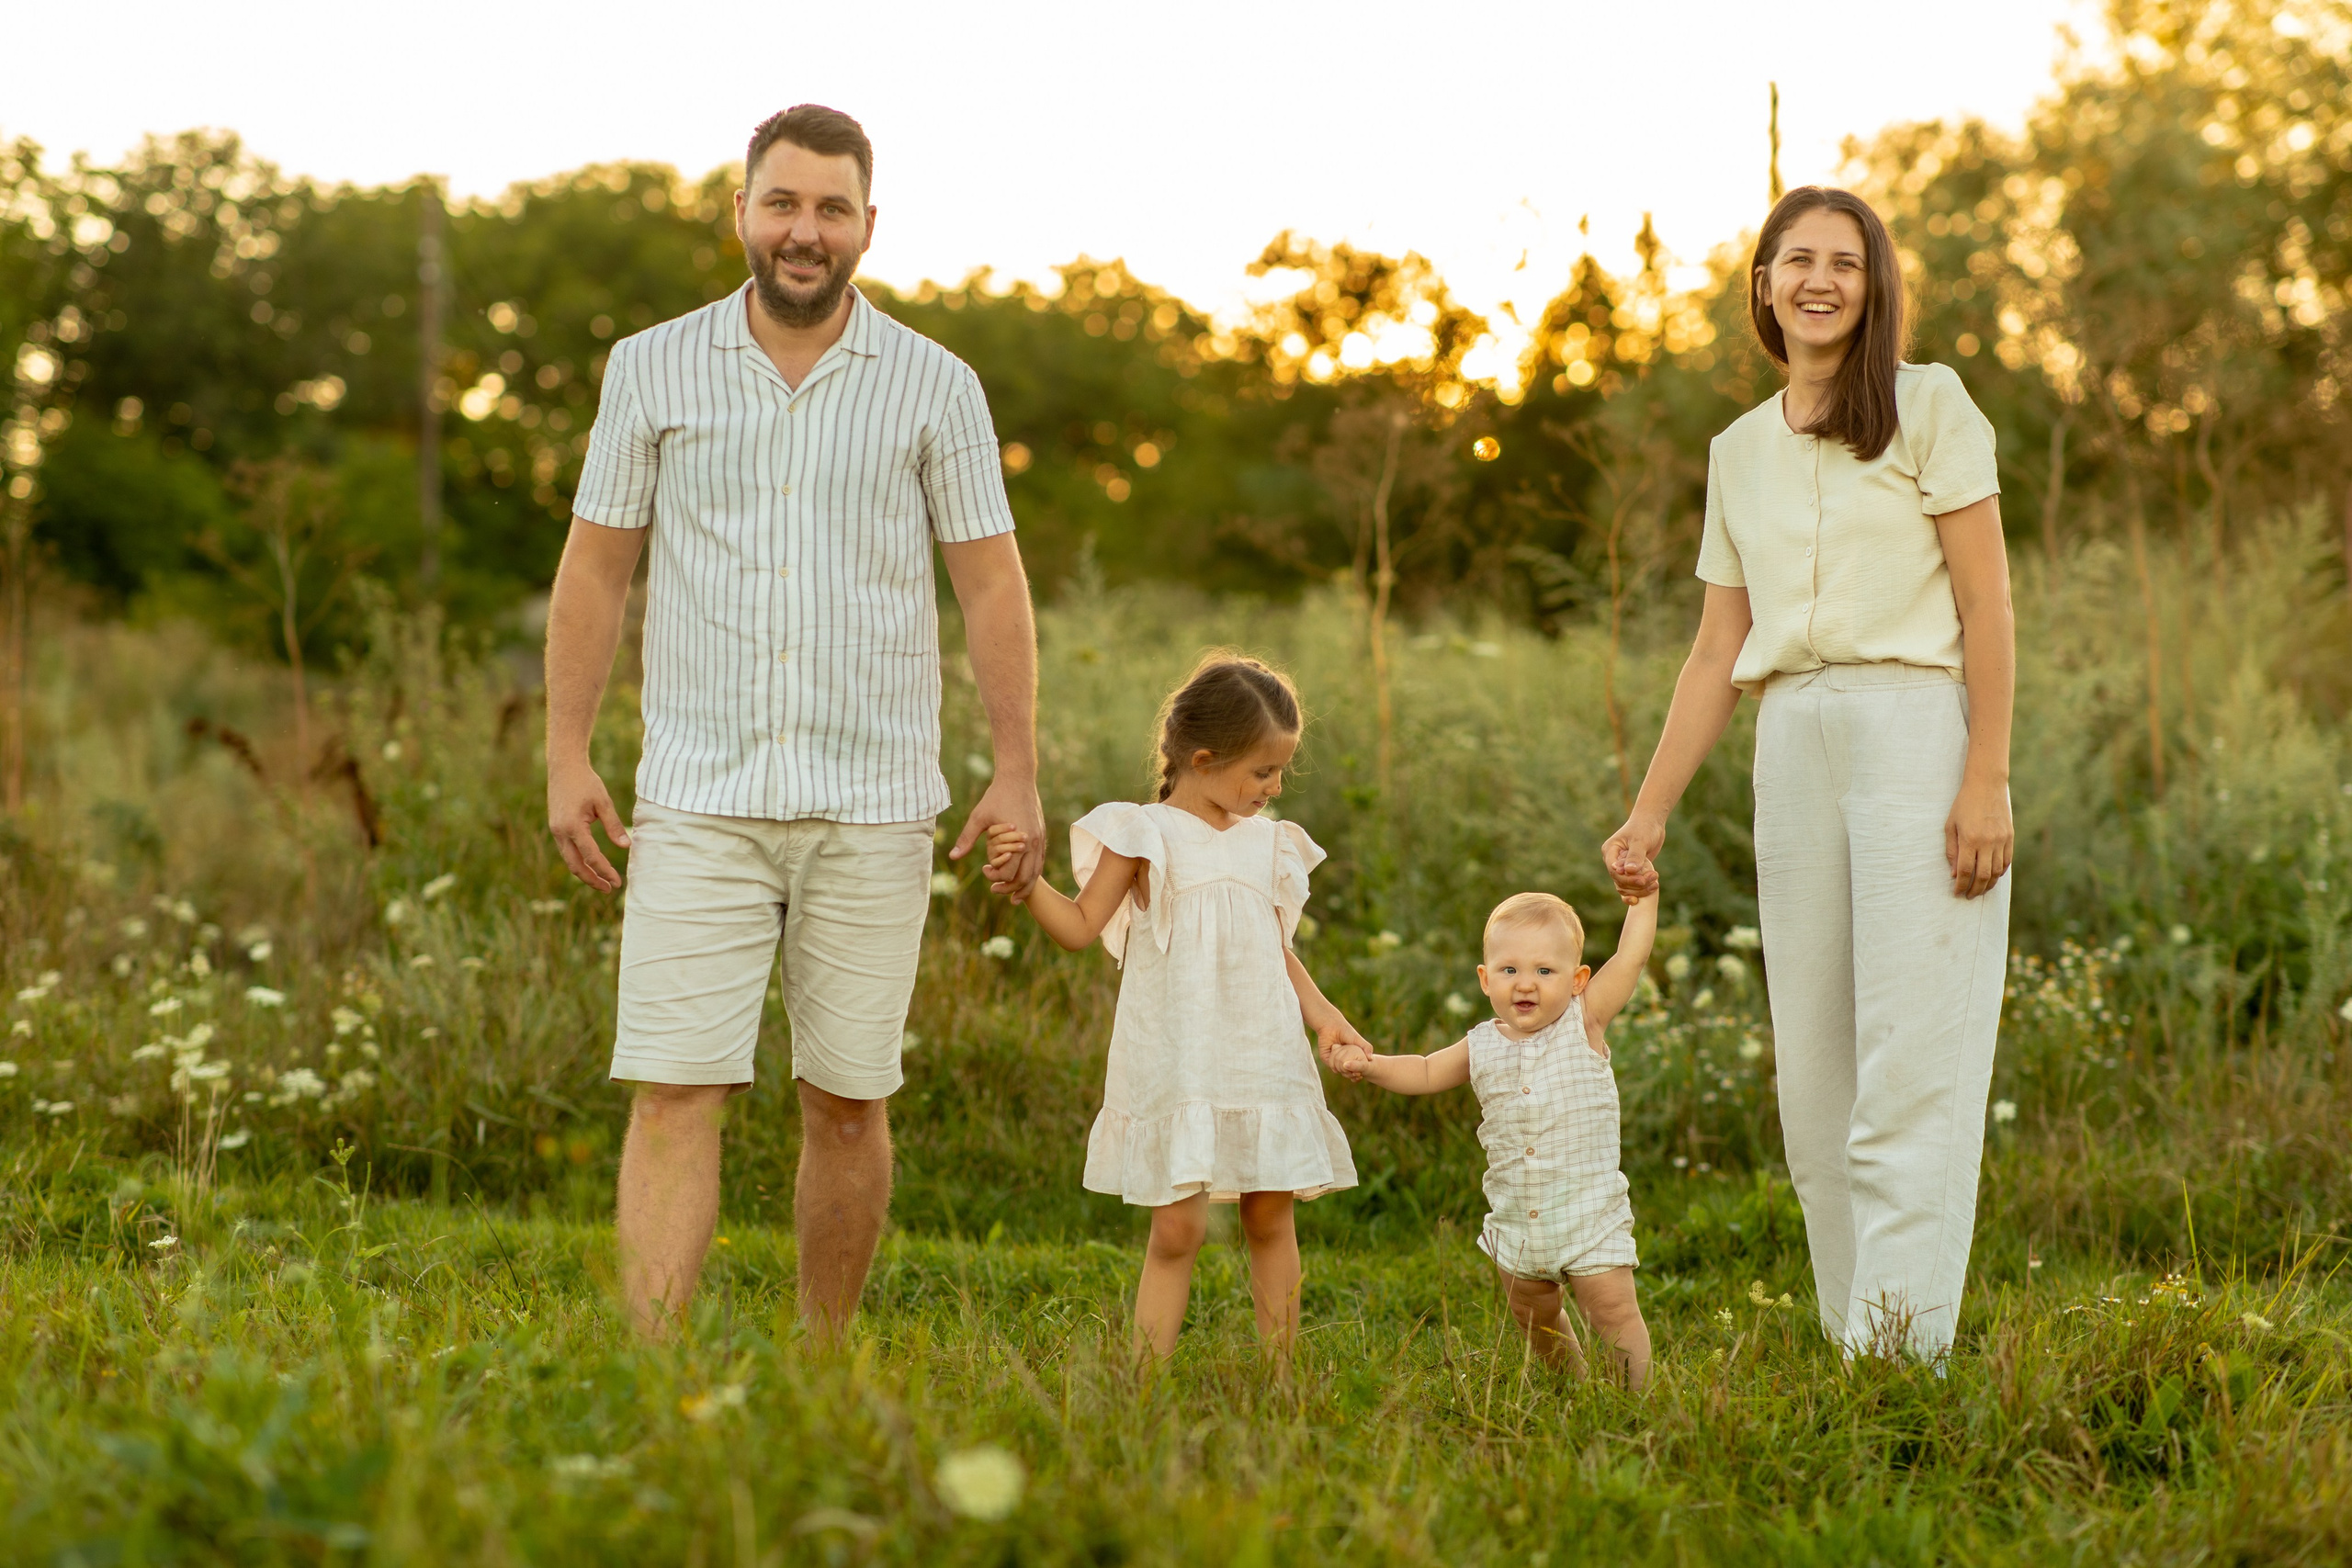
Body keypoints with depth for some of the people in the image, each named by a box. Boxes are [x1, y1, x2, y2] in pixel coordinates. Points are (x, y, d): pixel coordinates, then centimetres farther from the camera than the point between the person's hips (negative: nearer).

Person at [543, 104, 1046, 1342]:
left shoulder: (935, 389, 3)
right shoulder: (651, 371, 5)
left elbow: (990, 585, 4)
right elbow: (594, 570, 7)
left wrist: (1017, 770, -4)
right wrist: (568, 759, 1)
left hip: (873, 809, 0)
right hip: (698, 805, 0)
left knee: (848, 1101, 7)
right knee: (673, 1091, -9)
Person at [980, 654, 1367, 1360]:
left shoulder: (1269, 843, 14)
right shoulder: (1145, 835, -1)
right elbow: (1082, 926, -3)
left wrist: (1320, 1011, 5)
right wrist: (1028, 886, -20)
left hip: (1265, 1060, 4)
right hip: (1178, 1067, -4)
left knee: (1271, 1220, 7)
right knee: (1176, 1228, -8)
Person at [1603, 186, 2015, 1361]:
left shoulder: (1931, 407, 3)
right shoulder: (1740, 452, 17)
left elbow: (1987, 610, -4)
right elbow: (1717, 653, 18)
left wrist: (1985, 780, -13)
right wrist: (1649, 812, 13)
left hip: (1917, 732, -5)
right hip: (1794, 746, 5)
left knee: (1913, 1054, -10)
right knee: (1813, 1069, 4)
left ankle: (1902, 1345, -11)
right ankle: (1846, 1344, 9)